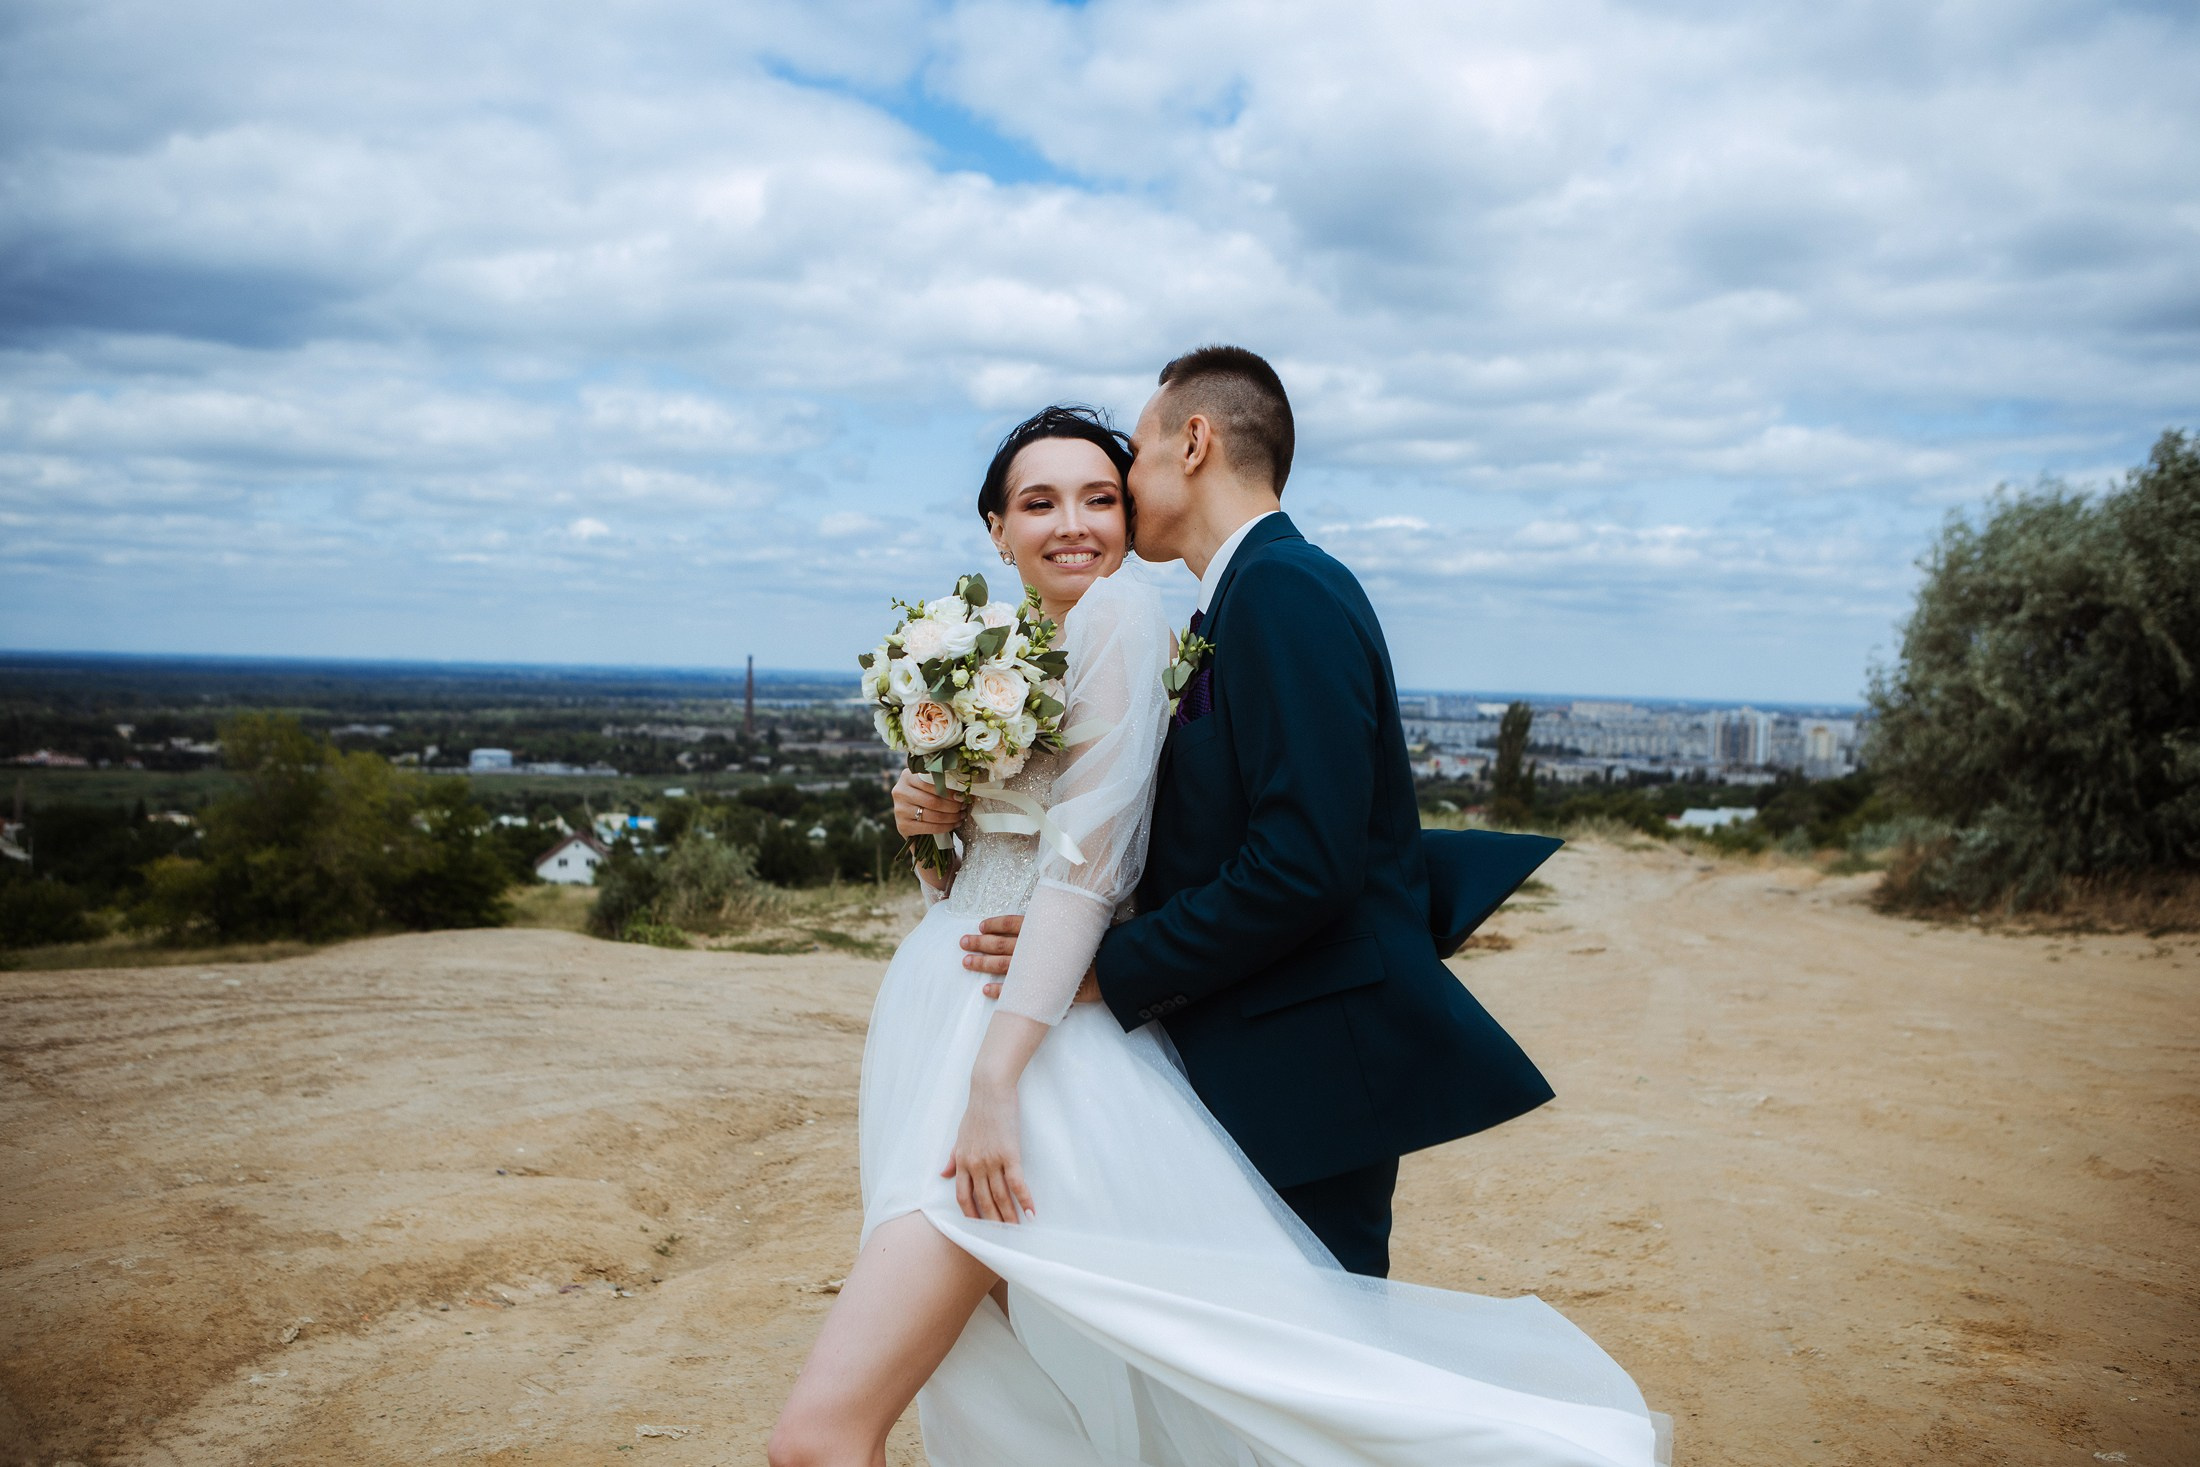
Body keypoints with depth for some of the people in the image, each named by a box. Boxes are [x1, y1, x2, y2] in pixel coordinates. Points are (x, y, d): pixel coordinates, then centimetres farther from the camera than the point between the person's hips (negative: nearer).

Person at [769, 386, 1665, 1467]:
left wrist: (994, 1081, -23)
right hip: (934, 1015, 9)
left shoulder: (1117, 613, -10)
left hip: (1031, 1042, -8)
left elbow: (1086, 859, -18)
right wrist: (926, 821, -2)